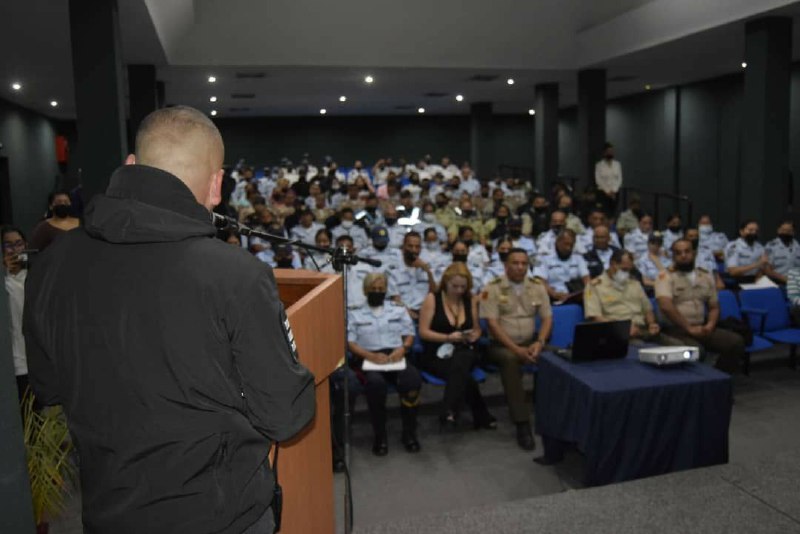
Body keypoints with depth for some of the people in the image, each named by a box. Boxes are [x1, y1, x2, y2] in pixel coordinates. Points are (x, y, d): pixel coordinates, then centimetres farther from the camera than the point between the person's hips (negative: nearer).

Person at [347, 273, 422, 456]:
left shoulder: (398, 310, 21)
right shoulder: (355, 314, 13)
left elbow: (409, 334, 15)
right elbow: (350, 342, 2)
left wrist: (402, 349, -9)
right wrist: (371, 356, -15)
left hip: (396, 356, 2)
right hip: (368, 359, -2)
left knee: (413, 380, -32)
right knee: (375, 383, -37)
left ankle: (409, 432, -13)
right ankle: (380, 435, -18)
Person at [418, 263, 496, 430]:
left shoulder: (471, 300, 9)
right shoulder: (432, 299, -2)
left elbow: (477, 329, 18)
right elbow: (423, 332, -6)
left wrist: (473, 336, -7)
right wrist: (449, 337, -17)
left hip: (465, 352, 2)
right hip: (437, 354, -2)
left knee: (460, 361, -37)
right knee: (463, 373, -34)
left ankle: (449, 412, -41)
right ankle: (482, 416, -19)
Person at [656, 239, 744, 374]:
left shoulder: (706, 276, 15)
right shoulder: (666, 276, -4)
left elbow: (714, 307, 19)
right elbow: (666, 306, -18)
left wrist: (710, 325, -3)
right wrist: (689, 328, -17)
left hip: (701, 329, 6)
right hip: (676, 329, -6)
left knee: (736, 342, -15)